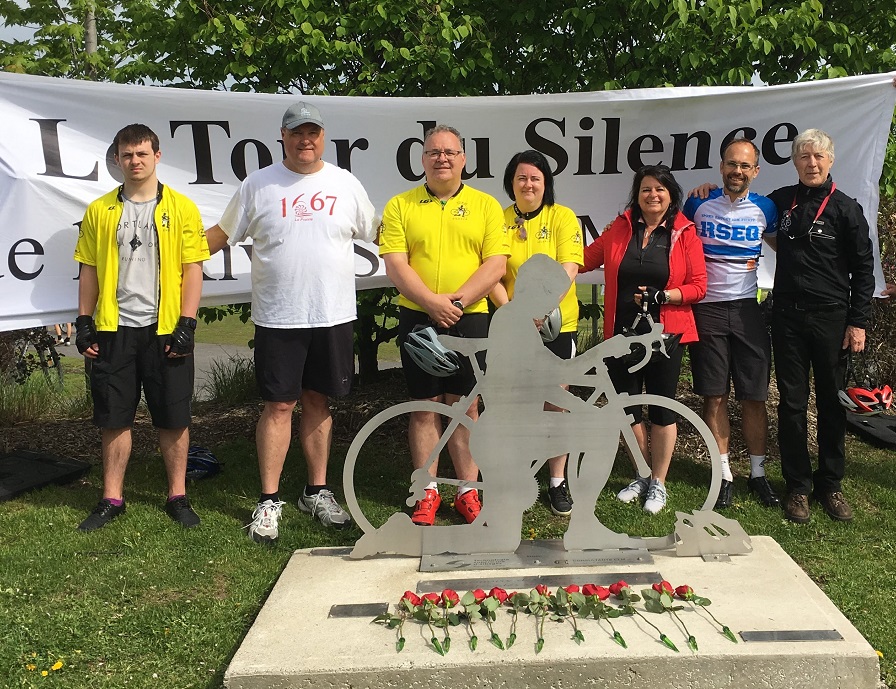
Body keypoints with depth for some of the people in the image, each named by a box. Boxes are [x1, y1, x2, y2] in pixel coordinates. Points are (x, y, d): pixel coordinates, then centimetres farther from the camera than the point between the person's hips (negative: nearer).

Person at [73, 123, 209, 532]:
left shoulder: (181, 208, 1)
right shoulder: (100, 210, 8)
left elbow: (193, 268, -2)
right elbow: (89, 269, 11)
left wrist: (187, 322, -9)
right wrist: (84, 321, 5)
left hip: (165, 329, -2)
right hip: (113, 329, 2)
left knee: (174, 418, 4)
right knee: (115, 418, 8)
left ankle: (177, 496, 17)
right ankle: (112, 499, 21)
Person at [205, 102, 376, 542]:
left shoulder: (346, 184, 7)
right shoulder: (258, 185, 3)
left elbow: (375, 234, 17)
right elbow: (222, 234, 9)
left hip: (333, 316, 2)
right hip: (277, 319, -2)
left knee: (318, 402, 11)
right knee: (279, 405, 0)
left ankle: (317, 492, 23)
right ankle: (269, 501, 11)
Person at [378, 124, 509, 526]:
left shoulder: (486, 205, 5)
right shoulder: (400, 206, 5)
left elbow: (496, 264, -3)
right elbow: (395, 265, -4)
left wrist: (457, 301, -16)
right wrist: (432, 303, -18)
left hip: (469, 320, 0)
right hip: (417, 319, 0)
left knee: (465, 408, 6)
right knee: (425, 407, 7)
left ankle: (468, 491, 17)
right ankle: (428, 491, 18)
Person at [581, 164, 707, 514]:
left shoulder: (685, 233, -2)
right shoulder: (620, 228, 5)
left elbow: (698, 286, -5)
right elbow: (584, 260, 14)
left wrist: (661, 296, -17)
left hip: (665, 334, -3)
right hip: (621, 334, 3)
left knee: (661, 407, 7)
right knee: (626, 406, 10)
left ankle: (658, 483, 23)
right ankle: (643, 475, 30)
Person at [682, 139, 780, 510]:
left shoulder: (765, 209, 4)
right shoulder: (698, 204, 0)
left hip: (746, 309, 1)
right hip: (706, 310, -1)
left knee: (754, 396, 4)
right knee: (715, 396, 3)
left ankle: (758, 473, 18)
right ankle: (724, 474, 15)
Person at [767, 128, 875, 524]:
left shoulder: (846, 209, 0)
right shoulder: (781, 201, 7)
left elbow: (863, 270, 1)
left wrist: (858, 322, -5)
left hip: (831, 318, -2)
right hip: (788, 316, 2)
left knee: (832, 403, 6)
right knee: (791, 403, 4)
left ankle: (830, 485, 19)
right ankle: (797, 486, 14)